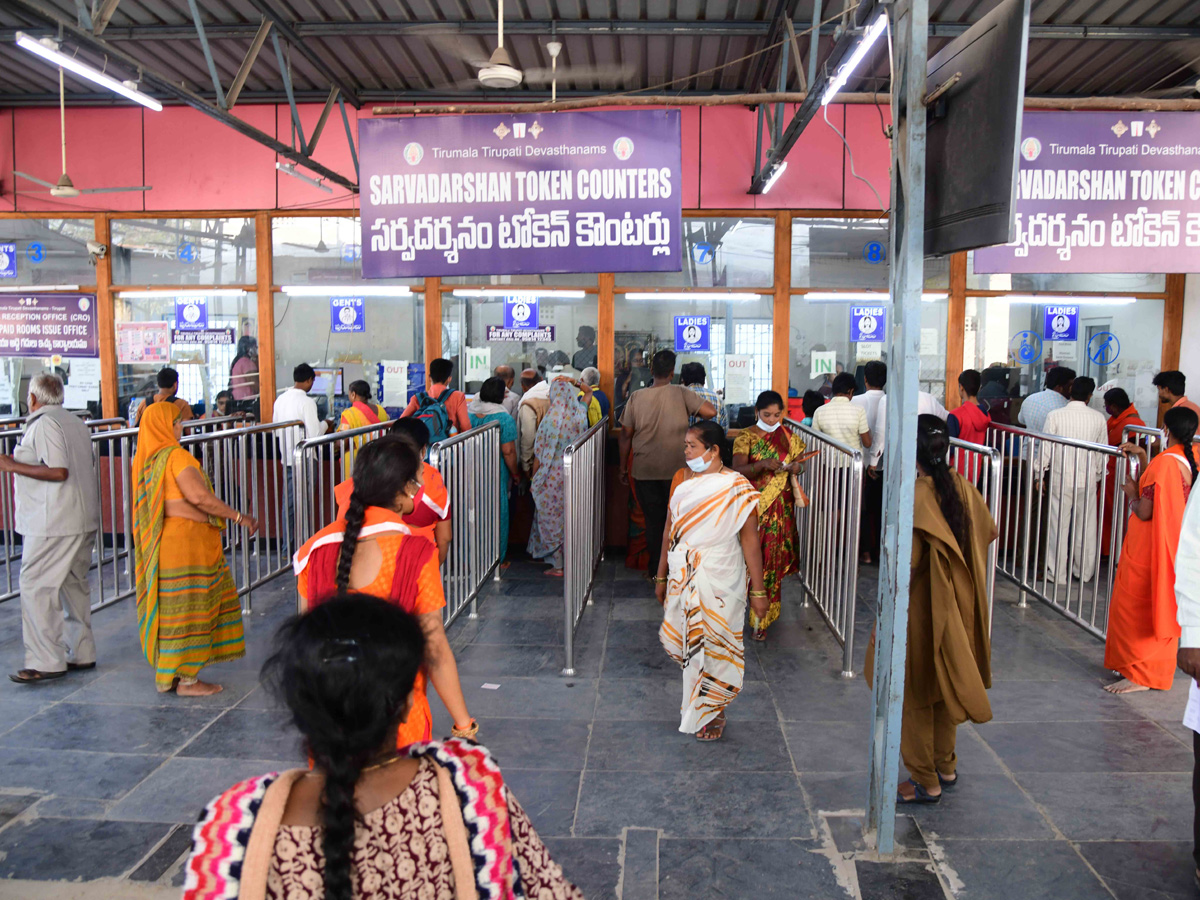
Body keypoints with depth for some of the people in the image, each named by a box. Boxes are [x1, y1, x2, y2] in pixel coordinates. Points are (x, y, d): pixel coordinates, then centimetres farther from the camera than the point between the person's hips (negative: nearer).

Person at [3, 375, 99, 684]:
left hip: (52, 524, -9)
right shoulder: (76, 423, 15)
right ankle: (81, 653, 19)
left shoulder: (43, 424, -12)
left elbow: (58, 471, -22)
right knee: (74, 584, 14)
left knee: (36, 587, -5)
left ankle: (46, 661, -5)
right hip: (83, 520, 9)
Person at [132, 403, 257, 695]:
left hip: (165, 543, 9)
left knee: (170, 609, 16)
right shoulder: (175, 456, -16)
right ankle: (186, 680, 7)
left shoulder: (144, 459, 12)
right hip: (186, 541, -9)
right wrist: (238, 517, -18)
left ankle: (168, 675, 25)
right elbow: (199, 496, -25)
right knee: (187, 608, -1)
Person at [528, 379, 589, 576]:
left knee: (551, 518, 5)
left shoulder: (550, 419, -14)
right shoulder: (580, 418, -3)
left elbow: (539, 454, -9)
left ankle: (557, 565, 8)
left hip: (552, 476, -4)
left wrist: (534, 479, 0)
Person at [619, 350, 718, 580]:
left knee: (653, 520, 11)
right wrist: (693, 410, 6)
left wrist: (623, 468, 11)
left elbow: (626, 435, 1)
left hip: (644, 472, 2)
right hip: (676, 470, -2)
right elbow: (711, 412, -15)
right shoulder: (681, 394, -9)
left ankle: (655, 570, 18)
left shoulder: (637, 397, -2)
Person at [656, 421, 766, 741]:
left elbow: (749, 540, -10)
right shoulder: (680, 479, 4)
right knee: (682, 642, 10)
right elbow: (669, 530, 11)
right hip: (682, 579, 5)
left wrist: (758, 590, -10)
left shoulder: (736, 487, -11)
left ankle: (712, 712, 25)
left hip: (719, 582, -5)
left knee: (714, 646, 4)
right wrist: (662, 576, 14)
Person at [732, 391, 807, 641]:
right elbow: (738, 470, -15)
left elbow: (799, 461, 13)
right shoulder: (746, 437, -4)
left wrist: (796, 467, -11)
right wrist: (763, 464, -31)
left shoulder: (789, 438, 7)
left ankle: (761, 619, 12)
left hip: (781, 506, 3)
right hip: (754, 505, -2)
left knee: (774, 554, 2)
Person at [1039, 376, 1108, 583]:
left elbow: (1046, 448, -7)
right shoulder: (1098, 418, -1)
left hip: (1061, 479, -2)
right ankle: (1085, 571, 23)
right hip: (1088, 480, 3)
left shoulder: (1055, 416, -9)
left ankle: (1057, 574, 9)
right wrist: (1098, 475, 19)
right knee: (1087, 527, 13)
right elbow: (1103, 452, 6)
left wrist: (1040, 473, 4)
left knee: (1058, 527, 4)